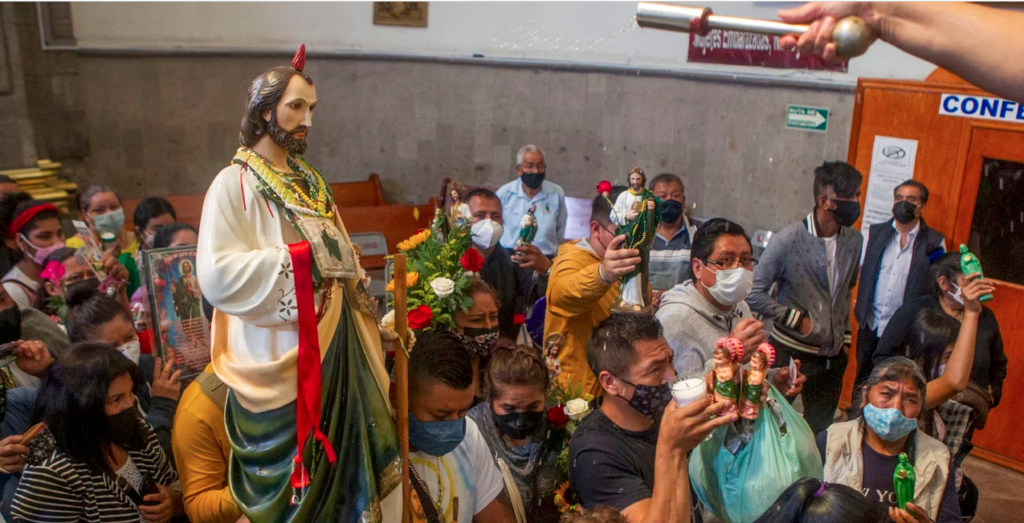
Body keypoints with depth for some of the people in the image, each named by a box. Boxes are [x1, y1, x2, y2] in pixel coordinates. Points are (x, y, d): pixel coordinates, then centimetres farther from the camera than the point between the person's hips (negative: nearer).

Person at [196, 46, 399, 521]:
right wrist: (300, 257, -19)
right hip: (278, 352, -6)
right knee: (288, 469, 4)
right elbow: (216, 276, -21)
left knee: (339, 456, 12)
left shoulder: (308, 182, 12)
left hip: (332, 343, 7)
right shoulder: (234, 184, -10)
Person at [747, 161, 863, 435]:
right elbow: (754, 294, -15)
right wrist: (798, 320, -15)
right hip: (792, 354, -5)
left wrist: (845, 337, 13)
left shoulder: (854, 240, 1)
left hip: (833, 355, 5)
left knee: (821, 431, 14)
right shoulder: (788, 240, -16)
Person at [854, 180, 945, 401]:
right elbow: (860, 271, 12)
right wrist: (860, 307, 4)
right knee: (863, 380, 14)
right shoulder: (875, 233, 5)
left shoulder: (935, 242, -3)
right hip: (870, 324, 2)